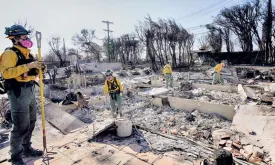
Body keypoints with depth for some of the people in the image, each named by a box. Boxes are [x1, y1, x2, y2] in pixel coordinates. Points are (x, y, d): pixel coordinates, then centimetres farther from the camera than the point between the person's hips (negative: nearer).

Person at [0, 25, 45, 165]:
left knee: (30, 123, 17)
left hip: (30, 91, 9)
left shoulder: (27, 53, 16)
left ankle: (27, 149, 33)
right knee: (21, 126, -2)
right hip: (18, 92, -9)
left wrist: (38, 67, 2)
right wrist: (28, 66, -28)